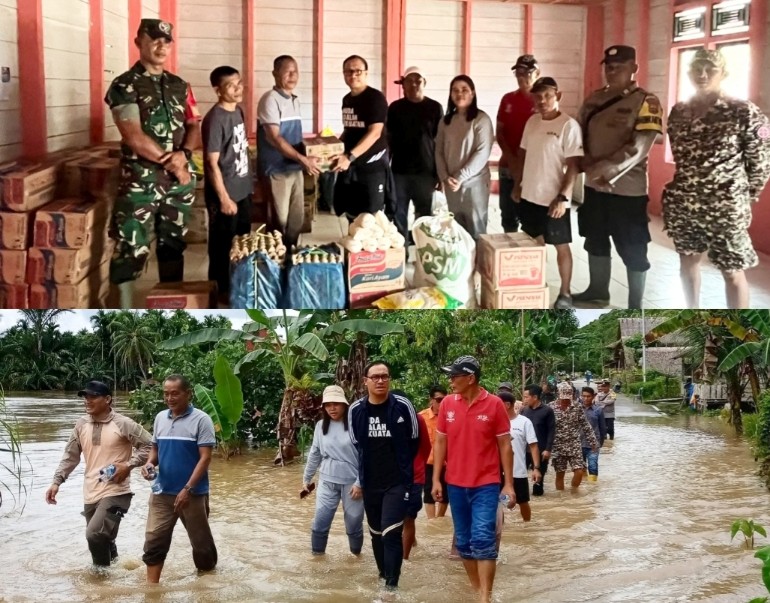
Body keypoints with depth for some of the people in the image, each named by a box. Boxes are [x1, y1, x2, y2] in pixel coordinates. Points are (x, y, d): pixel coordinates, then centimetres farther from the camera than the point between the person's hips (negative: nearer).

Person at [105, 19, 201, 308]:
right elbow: (135, 138, -15)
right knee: (131, 248, -5)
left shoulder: (179, 86, 12)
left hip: (179, 179, 5)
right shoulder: (124, 86, -6)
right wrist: (172, 165, -12)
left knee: (173, 244, 13)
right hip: (139, 181, -5)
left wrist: (183, 154, -12)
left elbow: (194, 126, 9)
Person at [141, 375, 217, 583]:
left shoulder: (201, 419, -11)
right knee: (154, 541, 1)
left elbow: (205, 458, -15)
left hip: (193, 494, -4)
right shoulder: (160, 418, 7)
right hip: (162, 492, 5)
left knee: (201, 542, 8)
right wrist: (150, 464, -6)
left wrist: (187, 489, -21)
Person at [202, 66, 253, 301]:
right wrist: (224, 198, -19)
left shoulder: (239, 112, 6)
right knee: (222, 244, 4)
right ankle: (220, 289, 18)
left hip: (242, 190, 8)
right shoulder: (215, 119, -19)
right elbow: (212, 163, -19)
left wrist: (247, 185, 17)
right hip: (224, 193, -8)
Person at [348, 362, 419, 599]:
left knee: (391, 533, -13)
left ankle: (392, 584, -4)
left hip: (398, 482, -4)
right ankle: (383, 574, 35)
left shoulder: (402, 406, -12)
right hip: (370, 484, 4)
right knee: (376, 533, 16)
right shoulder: (356, 409, -4)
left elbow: (414, 441, 1)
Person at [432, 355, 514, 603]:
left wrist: (509, 484, -5)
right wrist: (436, 479, 3)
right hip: (456, 484, 4)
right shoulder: (447, 404, 1)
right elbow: (440, 443, 8)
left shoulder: (494, 404, -8)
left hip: (486, 484, -4)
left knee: (482, 539, -12)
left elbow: (505, 446, -3)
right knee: (463, 541, 10)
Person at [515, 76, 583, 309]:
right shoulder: (532, 122, 6)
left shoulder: (568, 125, -13)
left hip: (554, 199, -6)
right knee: (533, 243, 16)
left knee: (561, 246, 5)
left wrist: (563, 197, -19)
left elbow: (573, 166, -15)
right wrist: (518, 184, 14)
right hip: (530, 195, 6)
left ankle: (565, 293, 16)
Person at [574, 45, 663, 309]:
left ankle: (635, 307, 12)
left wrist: (604, 169, -24)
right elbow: (579, 136, 8)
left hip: (627, 189, -6)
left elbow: (638, 147, -19)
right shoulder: (594, 99, 8)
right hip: (594, 186, 6)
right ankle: (598, 290, 37)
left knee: (632, 250, 3)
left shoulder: (646, 102, -10)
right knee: (595, 241, 19)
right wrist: (589, 168, -9)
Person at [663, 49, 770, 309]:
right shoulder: (678, 111, 4)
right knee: (688, 259, 16)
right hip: (682, 204, 6)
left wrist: (745, 197, 2)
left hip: (725, 208, -5)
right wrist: (690, 186, 14)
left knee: (732, 271, 3)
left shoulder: (744, 112, -11)